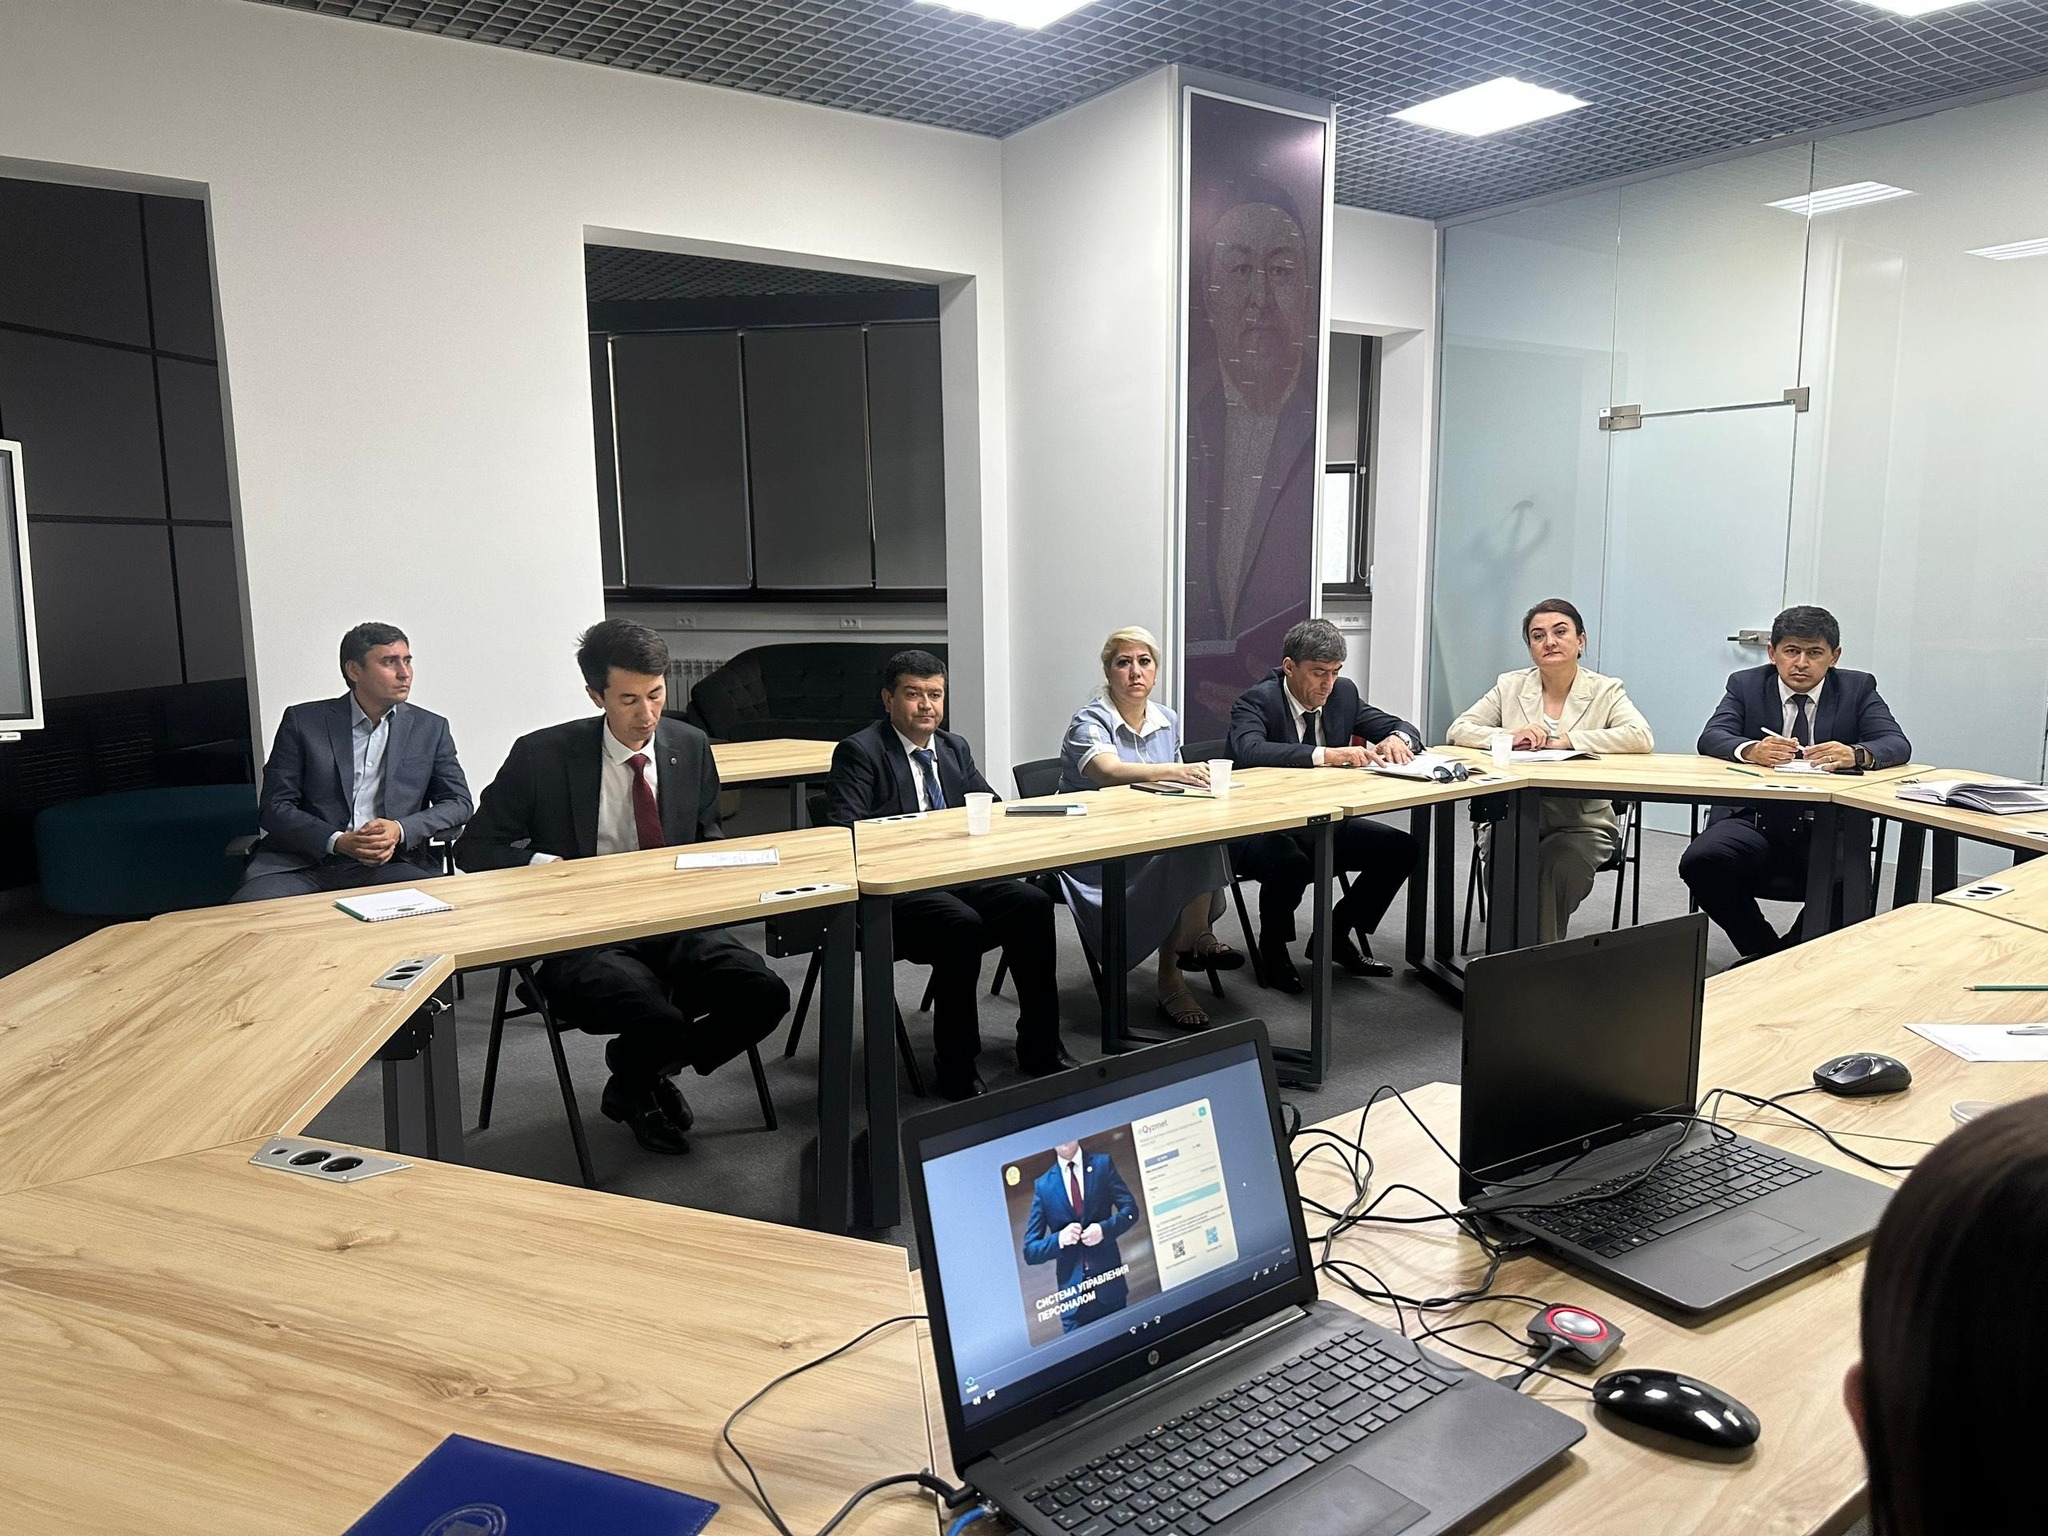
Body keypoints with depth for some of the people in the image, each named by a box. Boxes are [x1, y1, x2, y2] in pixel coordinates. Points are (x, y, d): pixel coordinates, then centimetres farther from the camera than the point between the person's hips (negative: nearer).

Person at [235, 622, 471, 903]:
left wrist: (401, 830, -9)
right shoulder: (303, 721, 8)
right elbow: (275, 808, 4)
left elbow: (458, 802, 10)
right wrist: (337, 842, -14)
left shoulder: (431, 729, 13)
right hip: (304, 863, 0)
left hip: (391, 863, 1)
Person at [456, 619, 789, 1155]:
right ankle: (633, 1085, 10)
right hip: (583, 937, -4)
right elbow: (474, 849, 3)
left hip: (677, 923, 4)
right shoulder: (543, 755, -3)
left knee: (765, 995, -21)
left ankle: (648, 1070, 10)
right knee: (658, 1021, -32)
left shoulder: (691, 747, 8)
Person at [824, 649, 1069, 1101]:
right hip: (896, 889, -6)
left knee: (1034, 903, -20)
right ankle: (956, 1069, -17)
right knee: (962, 925, -33)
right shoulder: (859, 752, -1)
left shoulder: (956, 749, 20)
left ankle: (1040, 1048, -8)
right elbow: (845, 829, -11)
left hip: (960, 875, 6)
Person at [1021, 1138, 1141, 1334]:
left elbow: (1130, 1209, 1)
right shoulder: (1042, 1185, 2)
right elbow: (1029, 1251, 2)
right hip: (1073, 1293, 0)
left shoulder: (1102, 1164, 3)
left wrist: (1104, 1228, -16)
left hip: (1110, 1284, 0)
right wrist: (1059, 1239, -17)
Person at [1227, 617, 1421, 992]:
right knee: (1291, 861, -37)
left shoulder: (1343, 693, 5)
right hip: (1263, 829, -7)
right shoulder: (1258, 700, -14)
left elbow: (1402, 727, 11)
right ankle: (1273, 947, -5)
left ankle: (1337, 934, 11)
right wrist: (1325, 755, -41)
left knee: (1401, 848, -9)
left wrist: (1397, 739, -15)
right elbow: (1249, 751, -34)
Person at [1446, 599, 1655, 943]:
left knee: (1556, 868, -32)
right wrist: (1510, 737, -15)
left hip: (1582, 822, -1)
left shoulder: (1605, 691, 3)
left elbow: (1641, 737, -15)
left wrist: (1563, 741, -17)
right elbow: (1458, 730, 4)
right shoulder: (1510, 686, 10)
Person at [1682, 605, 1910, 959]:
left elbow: (1897, 745, -4)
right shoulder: (1745, 684, 9)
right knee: (1699, 862, -28)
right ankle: (1763, 950, -2)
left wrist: (1856, 754, -28)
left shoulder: (1857, 688, 10)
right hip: (1755, 819, 1)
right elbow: (1711, 738, -7)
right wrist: (1751, 749, -30)